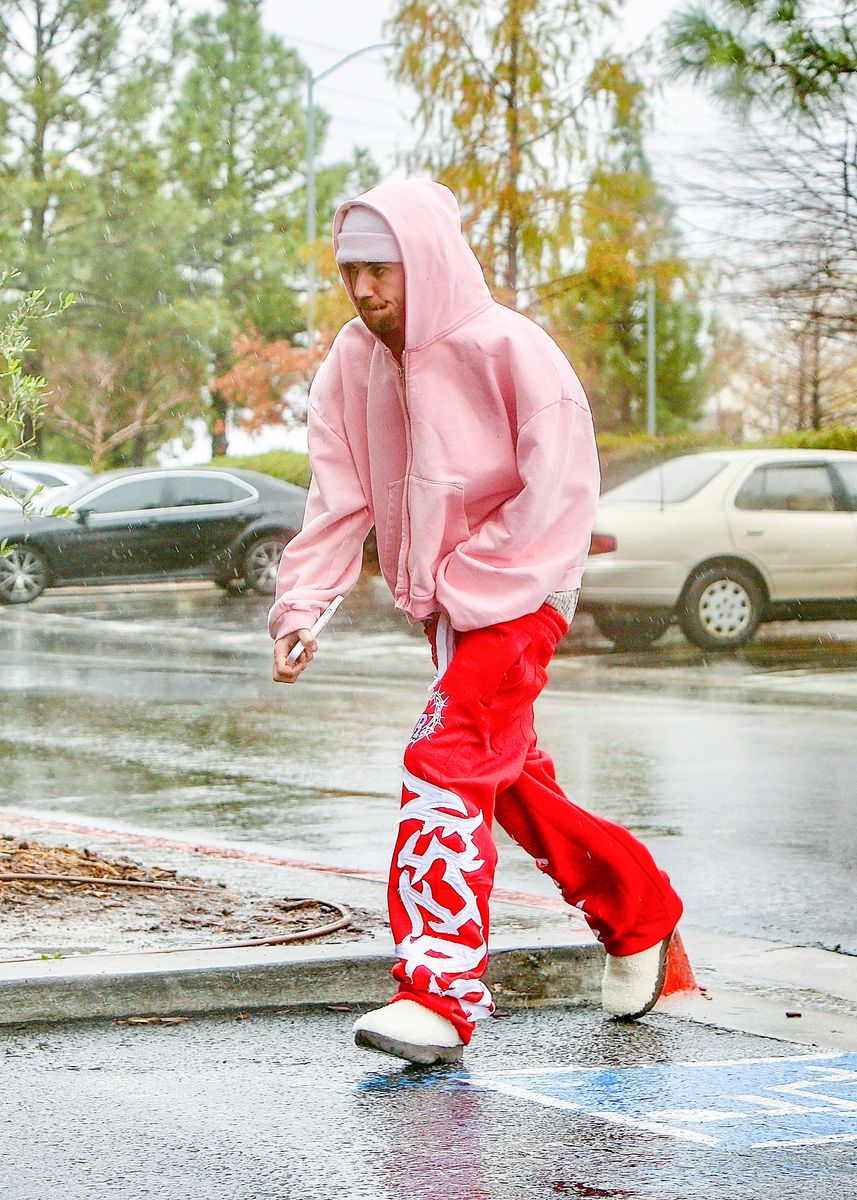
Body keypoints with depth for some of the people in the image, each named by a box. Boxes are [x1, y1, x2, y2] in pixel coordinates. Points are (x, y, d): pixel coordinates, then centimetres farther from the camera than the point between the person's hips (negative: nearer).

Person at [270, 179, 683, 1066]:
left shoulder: (509, 351, -18)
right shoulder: (353, 365, 0)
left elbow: (555, 495, -18)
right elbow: (339, 501, 0)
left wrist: (453, 583, -17)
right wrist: (299, 607, -13)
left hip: (514, 593, -7)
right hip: (442, 603, 8)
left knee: (445, 760, -22)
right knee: (510, 784, 16)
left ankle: (439, 995, -25)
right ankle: (640, 912, 37)